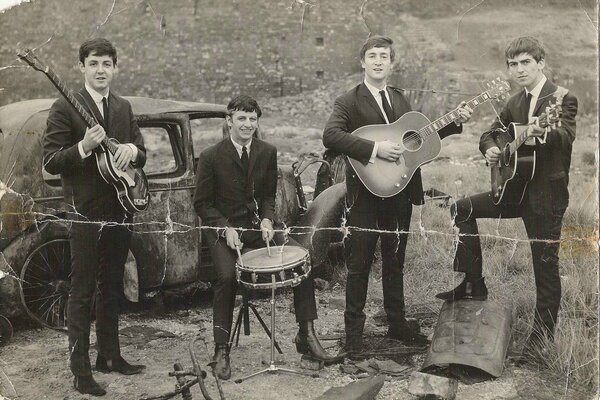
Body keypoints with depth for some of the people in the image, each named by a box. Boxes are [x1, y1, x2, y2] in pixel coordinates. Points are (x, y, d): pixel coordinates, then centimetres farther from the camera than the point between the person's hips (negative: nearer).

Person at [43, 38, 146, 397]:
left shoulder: (124, 108, 12)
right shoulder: (65, 108, -6)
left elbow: (142, 155, 17)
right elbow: (50, 162, -10)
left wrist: (132, 149, -6)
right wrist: (84, 147, -25)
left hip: (120, 210, 6)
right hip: (85, 213, -6)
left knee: (112, 288, 15)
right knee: (82, 292, -1)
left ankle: (110, 356, 27)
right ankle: (81, 371, 5)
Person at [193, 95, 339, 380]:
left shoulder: (267, 152, 3)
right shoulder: (211, 157, -9)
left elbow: (269, 195, 11)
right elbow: (202, 204, -4)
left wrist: (267, 219, -9)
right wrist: (225, 229, -18)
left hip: (258, 226, 4)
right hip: (223, 229, -4)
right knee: (227, 277, -30)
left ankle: (306, 336, -3)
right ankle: (221, 351, -12)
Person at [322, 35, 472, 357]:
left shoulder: (400, 99, 14)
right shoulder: (349, 102, -7)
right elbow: (330, 136, -24)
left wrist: (455, 122, 11)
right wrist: (375, 149, -28)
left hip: (400, 194, 6)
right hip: (366, 195, -6)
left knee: (395, 262, 17)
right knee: (359, 265, 1)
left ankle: (397, 324, 30)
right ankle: (353, 332, 13)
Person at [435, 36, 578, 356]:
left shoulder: (562, 99, -10)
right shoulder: (515, 102, 11)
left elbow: (567, 136, -28)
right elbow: (490, 133, 20)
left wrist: (542, 133, -51)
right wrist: (490, 149, -5)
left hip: (546, 194, -7)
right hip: (515, 188, 7)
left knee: (545, 267, 0)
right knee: (463, 209, -3)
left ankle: (544, 334, 15)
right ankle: (474, 283, 5)